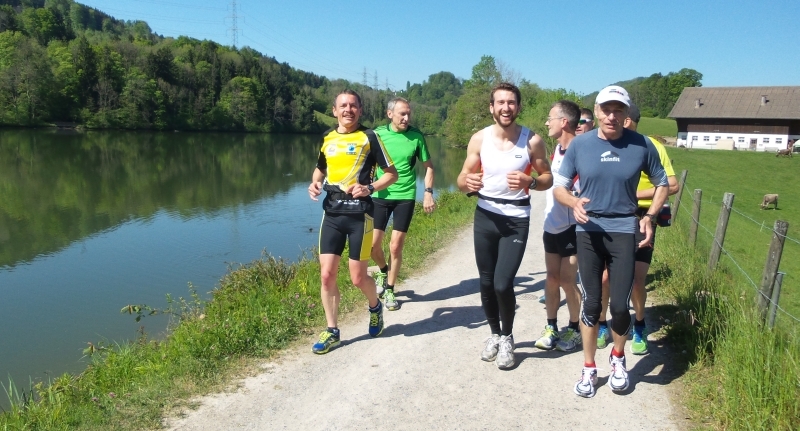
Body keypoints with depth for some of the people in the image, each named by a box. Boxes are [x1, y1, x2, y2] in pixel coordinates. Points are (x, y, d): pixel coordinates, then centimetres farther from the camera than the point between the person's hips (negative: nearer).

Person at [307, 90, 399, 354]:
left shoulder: (368, 137, -1)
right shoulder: (327, 138, 11)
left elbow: (392, 173, 1)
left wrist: (370, 188, -16)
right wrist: (314, 183, 6)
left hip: (359, 214, -4)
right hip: (331, 214, 4)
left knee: (358, 277, 1)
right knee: (327, 275, 0)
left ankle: (375, 306, 34)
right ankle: (332, 331, 16)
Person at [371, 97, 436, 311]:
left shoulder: (416, 136, -4)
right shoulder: (378, 134, -3)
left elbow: (428, 166, 5)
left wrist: (428, 193, -3)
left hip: (405, 197, -1)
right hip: (380, 196, 1)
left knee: (396, 246, 0)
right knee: (373, 244, 1)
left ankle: (389, 290, 18)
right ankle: (383, 271, 33)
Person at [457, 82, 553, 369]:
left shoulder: (532, 140, -8)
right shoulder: (479, 139, -4)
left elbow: (548, 178, 0)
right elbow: (462, 179, 2)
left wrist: (529, 181, -22)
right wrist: (468, 182, -24)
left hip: (517, 220, -2)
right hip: (485, 217, 3)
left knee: (503, 284, -10)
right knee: (486, 282, 10)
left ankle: (507, 338, 17)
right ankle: (495, 334, 34)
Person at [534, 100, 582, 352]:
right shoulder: (557, 149, 6)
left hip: (571, 227, -7)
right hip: (551, 225, 7)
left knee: (567, 281, 2)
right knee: (552, 278, 12)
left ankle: (575, 330, 21)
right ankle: (551, 327, 25)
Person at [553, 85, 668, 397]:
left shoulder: (641, 145, -3)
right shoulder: (579, 144, -2)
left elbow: (662, 183, 11)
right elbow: (559, 187, 2)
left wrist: (650, 216, -5)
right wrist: (574, 203, -19)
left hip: (624, 231, 0)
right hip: (588, 231, 0)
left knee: (619, 305, -3)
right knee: (591, 303, 4)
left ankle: (618, 360, 28)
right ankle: (589, 369, 23)